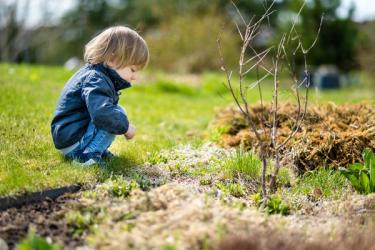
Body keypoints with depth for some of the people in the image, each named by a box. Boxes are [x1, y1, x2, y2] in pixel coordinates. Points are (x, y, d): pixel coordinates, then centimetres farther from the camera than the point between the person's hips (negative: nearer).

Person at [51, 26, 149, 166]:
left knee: (116, 112, 24)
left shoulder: (95, 74, 12)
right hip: (71, 142, -11)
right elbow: (101, 113, -37)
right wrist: (125, 126, -23)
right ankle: (88, 155, -19)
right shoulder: (95, 80, -21)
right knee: (119, 112, -18)